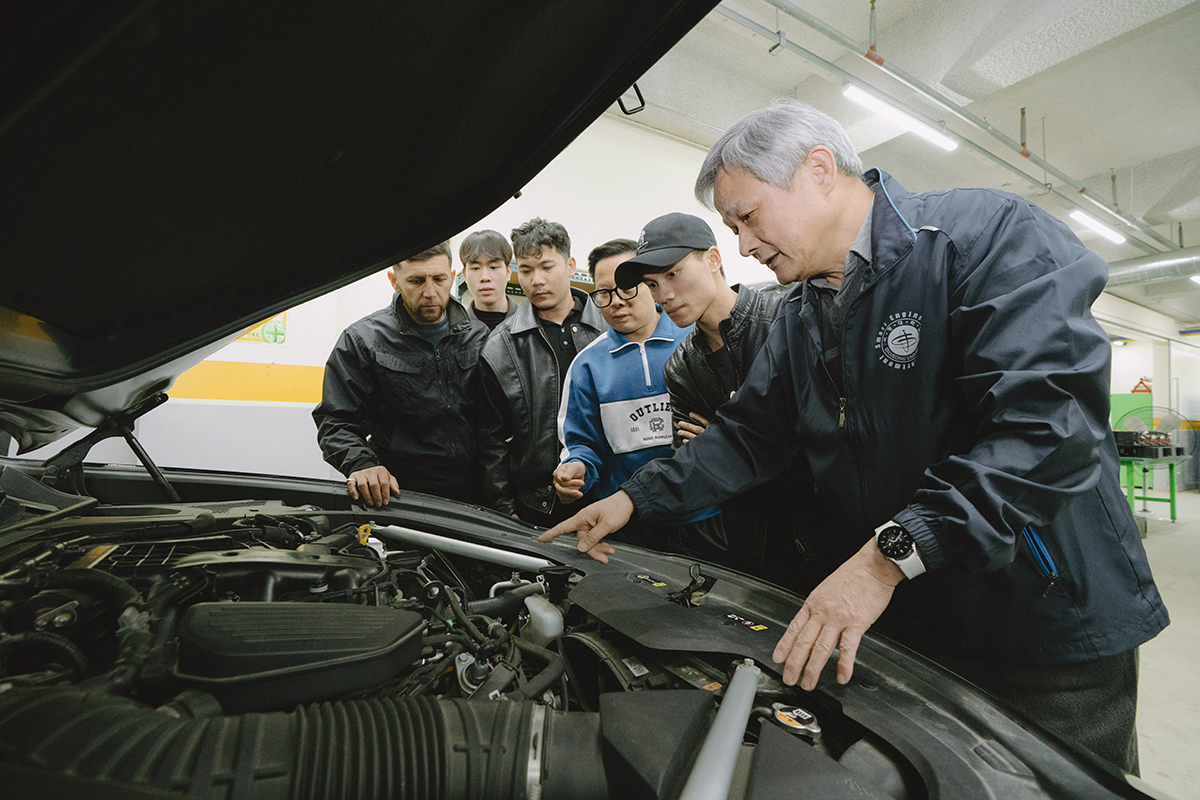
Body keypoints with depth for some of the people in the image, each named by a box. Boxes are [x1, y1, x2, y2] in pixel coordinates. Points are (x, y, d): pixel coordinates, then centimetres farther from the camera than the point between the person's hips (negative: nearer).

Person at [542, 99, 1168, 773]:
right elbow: (748, 434, 10)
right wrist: (635, 499, 2)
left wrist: (890, 554, -31)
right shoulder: (801, 324, 7)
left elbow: (1047, 421, -26)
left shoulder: (994, 233, -14)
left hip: (1050, 624, -5)